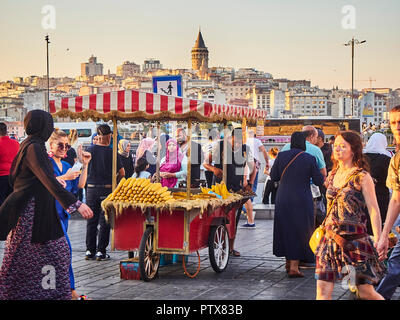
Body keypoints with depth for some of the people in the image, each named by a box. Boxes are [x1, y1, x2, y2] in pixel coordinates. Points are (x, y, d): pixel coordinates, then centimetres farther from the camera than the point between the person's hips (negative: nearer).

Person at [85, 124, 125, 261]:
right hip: (107, 190, -3)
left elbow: (85, 169, 8)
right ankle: (101, 251, 4)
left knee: (91, 221, 11)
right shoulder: (111, 152, -9)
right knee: (104, 222, 4)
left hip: (91, 189, 3)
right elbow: (122, 173, -5)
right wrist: (114, 181, 12)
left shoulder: (90, 150, -1)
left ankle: (89, 251, 13)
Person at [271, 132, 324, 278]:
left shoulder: (281, 156, -5)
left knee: (285, 229, 17)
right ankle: (294, 267, 1)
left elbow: (273, 177, 2)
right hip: (302, 201, -3)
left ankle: (288, 263, 28)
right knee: (299, 232, 6)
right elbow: (319, 181, -3)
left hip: (283, 200, 3)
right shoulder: (310, 159, -10)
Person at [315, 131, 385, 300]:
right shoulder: (332, 175, 13)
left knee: (365, 291, 0)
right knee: (323, 291, -2)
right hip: (331, 239, 6)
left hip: (355, 240, -5)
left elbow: (373, 210, -9)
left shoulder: (362, 177, -6)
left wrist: (378, 240, -15)